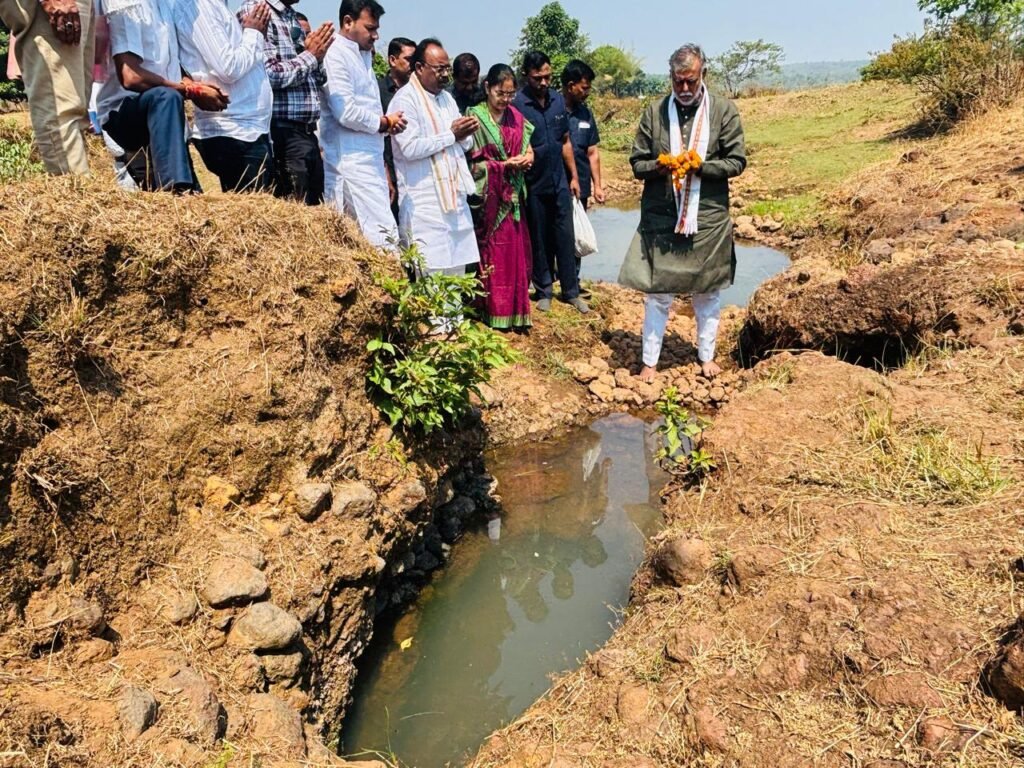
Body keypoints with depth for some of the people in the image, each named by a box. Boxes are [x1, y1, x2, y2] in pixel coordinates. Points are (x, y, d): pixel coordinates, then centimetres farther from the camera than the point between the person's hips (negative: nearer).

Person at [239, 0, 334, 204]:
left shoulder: (293, 18, 19)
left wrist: (316, 55, 5)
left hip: (306, 133, 8)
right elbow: (269, 73, -17)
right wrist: (310, 56, -4)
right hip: (283, 134, -8)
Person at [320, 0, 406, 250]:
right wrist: (385, 122, -2)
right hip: (353, 162, -9)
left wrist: (386, 123, 3)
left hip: (369, 159, 9)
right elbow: (346, 112, -16)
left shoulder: (363, 56, 20)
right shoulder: (336, 55, -8)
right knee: (383, 234, -15)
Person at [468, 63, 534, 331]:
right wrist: (505, 164, -18)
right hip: (489, 197, -5)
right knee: (492, 255, -2)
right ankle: (493, 313, 7)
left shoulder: (516, 117, 10)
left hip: (513, 196, 5)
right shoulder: (475, 117, -6)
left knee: (516, 252, 6)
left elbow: (528, 149, 18)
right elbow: (473, 163, -9)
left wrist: (528, 158, -6)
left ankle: (515, 312, 15)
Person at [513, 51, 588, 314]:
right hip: (534, 185, -4)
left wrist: (573, 176, 12)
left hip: (560, 182, 4)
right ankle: (544, 291, 21)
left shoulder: (558, 100, 5)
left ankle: (571, 291, 16)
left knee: (565, 238, 7)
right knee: (539, 240, 8)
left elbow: (565, 142, 12)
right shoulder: (517, 104, -11)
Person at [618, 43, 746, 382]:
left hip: (708, 219, 0)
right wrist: (658, 166, -17)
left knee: (706, 293, 13)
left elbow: (737, 161, -2)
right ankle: (650, 361, 17)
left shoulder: (724, 110, -1)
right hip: (661, 218, 0)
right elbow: (637, 163, 5)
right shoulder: (654, 112, 1)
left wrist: (699, 166, -18)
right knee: (657, 293, 4)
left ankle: (706, 356, 30)